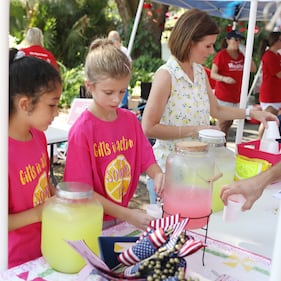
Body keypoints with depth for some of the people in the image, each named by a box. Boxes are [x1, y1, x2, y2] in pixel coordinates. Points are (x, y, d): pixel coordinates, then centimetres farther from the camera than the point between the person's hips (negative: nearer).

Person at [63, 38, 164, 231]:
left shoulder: (131, 120, 1)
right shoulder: (82, 131, -16)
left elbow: (146, 159, 6)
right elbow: (82, 191, -15)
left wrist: (158, 175, -17)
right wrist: (126, 215, -19)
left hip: (123, 215, 4)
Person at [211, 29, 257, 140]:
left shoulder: (241, 55, 12)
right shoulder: (221, 55, -5)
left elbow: (253, 69, 13)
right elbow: (213, 74, -7)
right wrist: (224, 78, -25)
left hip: (237, 95, 6)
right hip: (223, 96, -6)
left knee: (229, 123, 10)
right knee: (222, 123, -9)